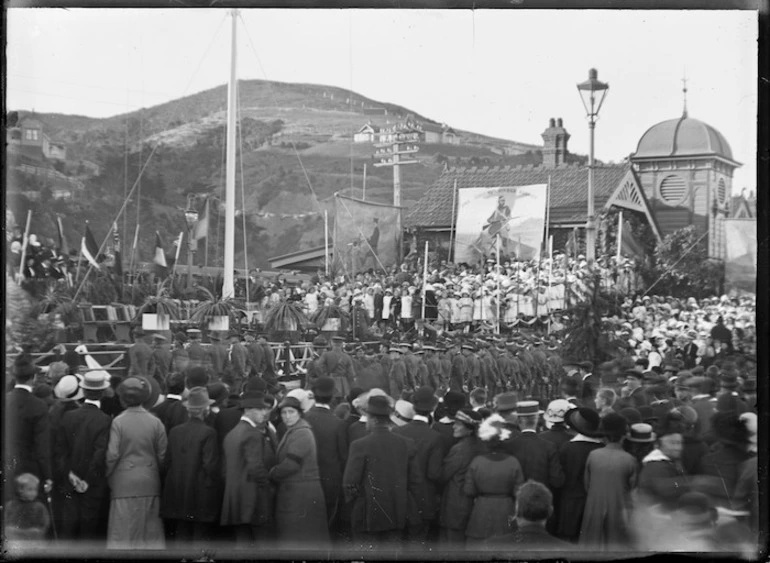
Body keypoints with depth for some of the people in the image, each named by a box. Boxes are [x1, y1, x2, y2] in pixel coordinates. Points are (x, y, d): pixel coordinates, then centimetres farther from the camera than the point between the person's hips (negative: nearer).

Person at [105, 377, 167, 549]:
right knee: (150, 532, 9)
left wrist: (106, 477, 3)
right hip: (150, 484, 3)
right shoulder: (155, 422, 0)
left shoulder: (118, 422, -9)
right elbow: (163, 455, 2)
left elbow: (112, 455, -11)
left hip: (124, 484, -3)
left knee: (123, 534, 3)